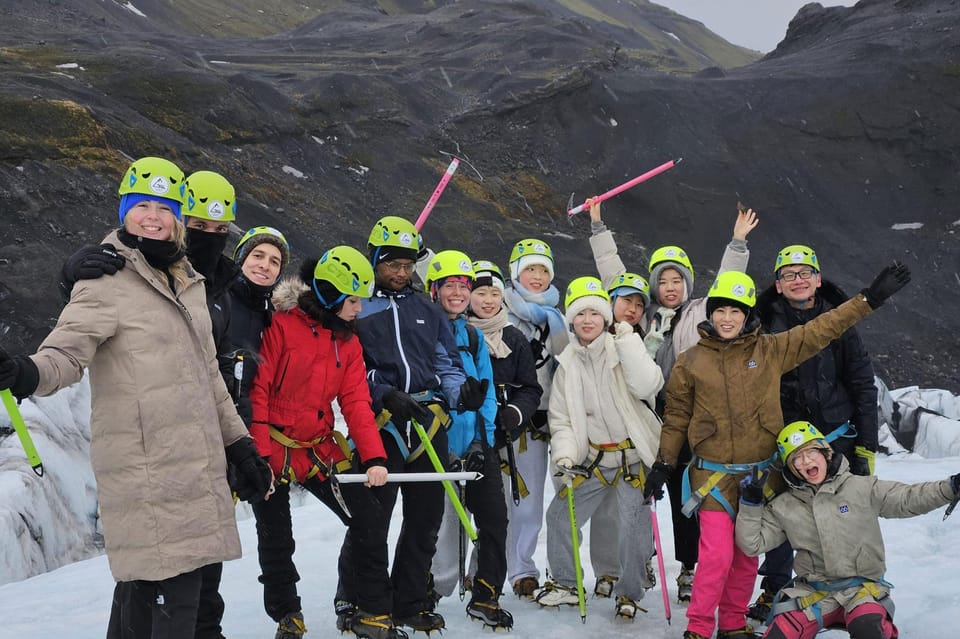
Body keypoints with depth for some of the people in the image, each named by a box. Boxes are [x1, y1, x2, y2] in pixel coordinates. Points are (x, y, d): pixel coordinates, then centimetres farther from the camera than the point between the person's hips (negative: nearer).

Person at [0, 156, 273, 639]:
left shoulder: (187, 283, 18)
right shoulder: (107, 281, -5)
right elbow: (67, 350, -18)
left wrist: (240, 445, 23)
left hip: (196, 465, 7)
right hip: (147, 468, -7)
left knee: (143, 587, 13)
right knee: (174, 593, -11)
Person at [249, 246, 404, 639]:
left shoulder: (348, 341, 7)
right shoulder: (281, 325, -13)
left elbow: (356, 402, 2)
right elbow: (257, 391, -14)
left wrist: (374, 457, -9)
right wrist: (258, 455, -18)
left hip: (321, 449, 6)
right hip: (273, 450, -6)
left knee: (371, 521, 0)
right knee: (276, 542, 5)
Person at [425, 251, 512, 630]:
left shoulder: (473, 336, 15)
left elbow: (486, 391, 13)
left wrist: (482, 439, 0)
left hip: (477, 445, 5)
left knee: (494, 520, 2)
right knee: (444, 525, -1)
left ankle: (485, 598, 16)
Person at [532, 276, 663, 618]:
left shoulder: (622, 349, -9)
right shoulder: (568, 363, 4)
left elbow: (647, 386, -27)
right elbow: (560, 417, 6)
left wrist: (628, 342, -29)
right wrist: (564, 453, -9)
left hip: (634, 455, -5)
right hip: (594, 458, 5)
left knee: (635, 523, -11)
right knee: (559, 515, 7)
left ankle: (629, 593, 11)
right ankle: (565, 583, 28)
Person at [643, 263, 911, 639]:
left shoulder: (772, 350, 2)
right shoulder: (691, 361, 0)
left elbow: (822, 330, 3)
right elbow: (676, 418, 8)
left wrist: (870, 298, -1)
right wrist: (664, 465, 6)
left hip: (760, 474, 2)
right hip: (714, 476, -2)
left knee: (747, 555, 11)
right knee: (717, 555, -9)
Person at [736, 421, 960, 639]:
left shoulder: (861, 489, -2)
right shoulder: (783, 507, 5)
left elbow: (907, 499, -7)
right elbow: (752, 543, 8)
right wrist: (750, 504, -4)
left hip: (863, 587, -3)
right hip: (812, 592, 3)